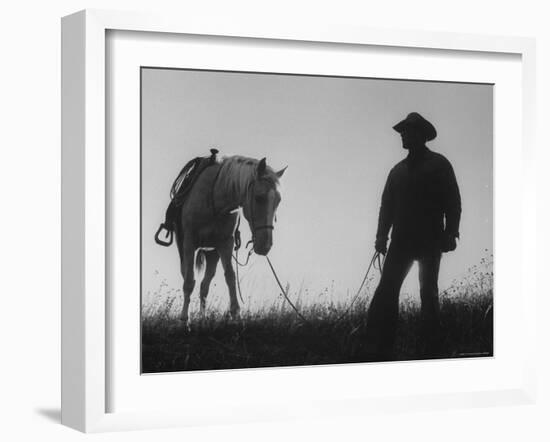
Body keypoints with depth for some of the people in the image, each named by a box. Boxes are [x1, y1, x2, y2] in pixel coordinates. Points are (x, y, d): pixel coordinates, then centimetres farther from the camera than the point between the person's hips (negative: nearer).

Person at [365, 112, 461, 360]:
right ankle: (380, 352, -10)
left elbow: (453, 202, -1)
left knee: (428, 292, 0)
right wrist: (382, 236, 5)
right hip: (401, 240, 4)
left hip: (430, 239, -4)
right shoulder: (398, 170, 17)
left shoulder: (439, 164, 4)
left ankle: (431, 351, 5)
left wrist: (450, 233, -12)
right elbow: (387, 205, 16)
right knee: (386, 291, -8)